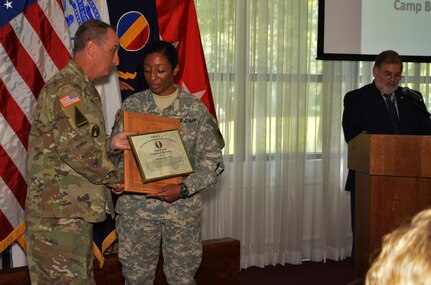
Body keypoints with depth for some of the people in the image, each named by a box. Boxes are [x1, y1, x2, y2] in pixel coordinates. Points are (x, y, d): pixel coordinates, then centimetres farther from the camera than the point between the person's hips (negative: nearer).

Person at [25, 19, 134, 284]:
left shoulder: (82, 89, 18)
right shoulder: (67, 87, -16)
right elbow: (77, 150, -25)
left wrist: (111, 143, 8)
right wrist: (116, 177, -10)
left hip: (75, 210, 10)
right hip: (59, 212, -10)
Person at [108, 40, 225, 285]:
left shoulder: (195, 109, -1)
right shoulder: (132, 105, 4)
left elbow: (212, 161, -3)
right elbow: (115, 152, 4)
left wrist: (183, 189, -16)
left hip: (182, 207, -1)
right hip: (136, 206, 1)